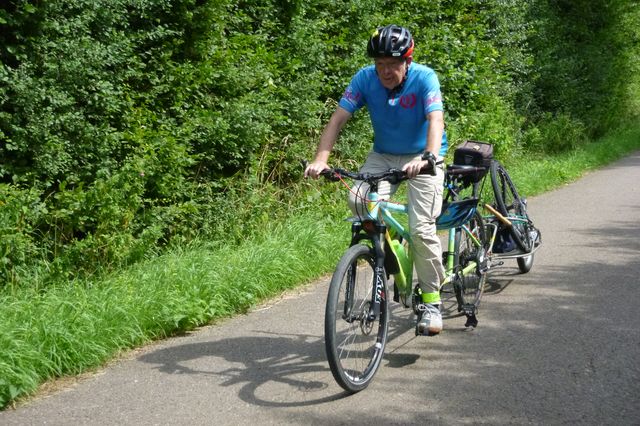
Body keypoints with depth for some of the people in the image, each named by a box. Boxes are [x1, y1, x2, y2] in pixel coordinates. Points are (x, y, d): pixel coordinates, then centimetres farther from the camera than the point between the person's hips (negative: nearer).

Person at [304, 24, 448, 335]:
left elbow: (436, 120, -34)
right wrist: (320, 159, -32)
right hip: (383, 156, 3)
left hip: (422, 158, -3)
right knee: (358, 199, -26)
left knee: (421, 229, -15)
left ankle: (431, 302, 1)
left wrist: (428, 157, -53)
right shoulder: (365, 78, -14)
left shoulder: (424, 78, -21)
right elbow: (338, 119, -18)